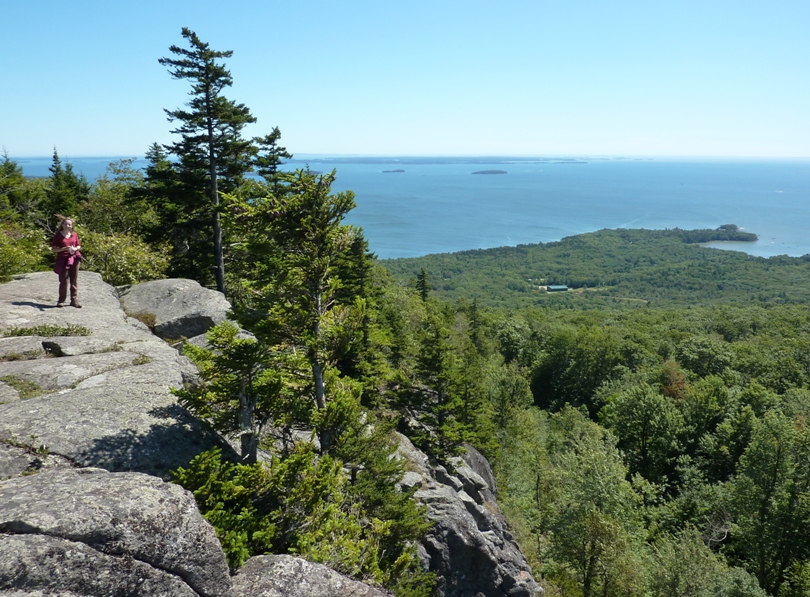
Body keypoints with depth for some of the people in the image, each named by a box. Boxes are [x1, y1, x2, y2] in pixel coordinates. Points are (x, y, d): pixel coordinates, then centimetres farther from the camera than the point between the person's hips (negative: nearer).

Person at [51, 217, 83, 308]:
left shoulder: (74, 234, 9)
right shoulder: (58, 235, -1)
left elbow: (79, 246, 17)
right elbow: (53, 249, -3)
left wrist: (75, 249, -6)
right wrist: (64, 248, -16)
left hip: (74, 259, 3)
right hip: (63, 260, -3)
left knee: (74, 281, 5)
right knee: (64, 281, -2)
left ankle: (74, 300, 10)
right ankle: (61, 300, 9)